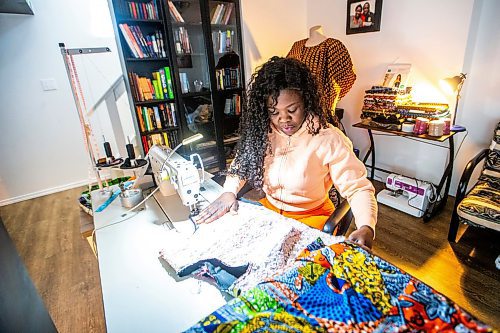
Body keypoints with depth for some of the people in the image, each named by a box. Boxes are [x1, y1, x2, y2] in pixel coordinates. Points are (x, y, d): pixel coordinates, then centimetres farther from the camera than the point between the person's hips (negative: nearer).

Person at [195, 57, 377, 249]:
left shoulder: (329, 139, -18)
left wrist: (366, 228, -33)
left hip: (312, 217, -3)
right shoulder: (261, 131, -5)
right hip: (268, 209, 4)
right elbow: (243, 163, 6)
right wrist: (229, 192, -13)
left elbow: (358, 188, -15)